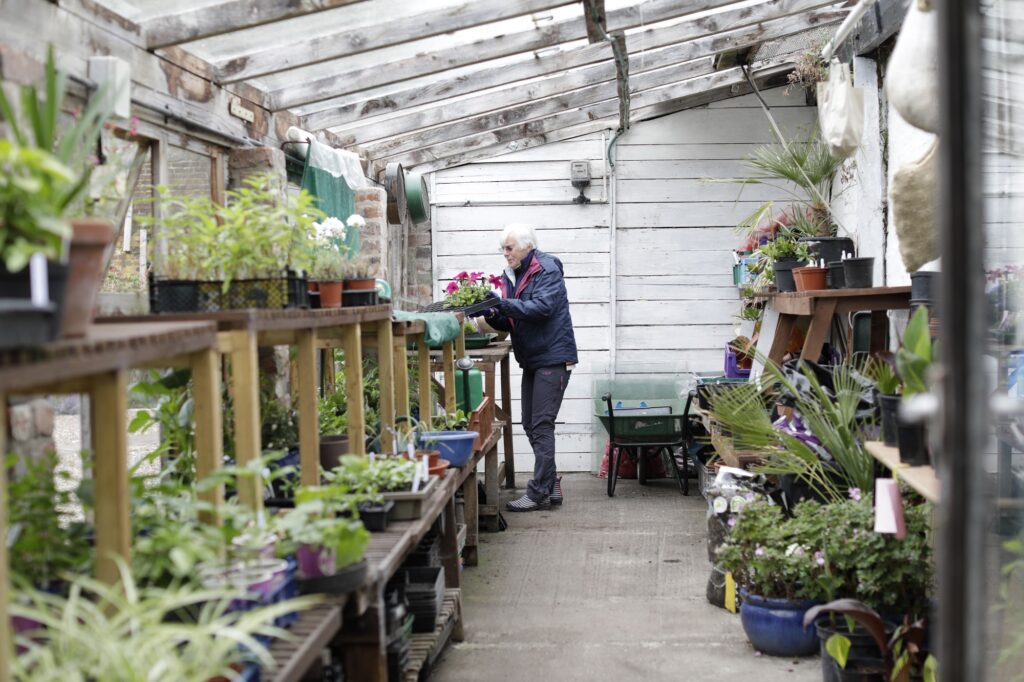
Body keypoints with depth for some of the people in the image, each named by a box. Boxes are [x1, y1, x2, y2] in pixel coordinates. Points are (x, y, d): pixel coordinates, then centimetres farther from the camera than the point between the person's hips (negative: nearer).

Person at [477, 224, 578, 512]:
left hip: (553, 358, -9)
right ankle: (550, 485, 19)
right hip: (532, 359, 9)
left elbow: (542, 307, -26)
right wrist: (492, 315, -5)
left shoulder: (547, 269, -12)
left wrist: (502, 304, -28)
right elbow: (511, 322, 15)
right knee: (531, 425, 10)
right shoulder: (512, 276, 13)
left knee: (541, 426, -8)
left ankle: (539, 493, -4)